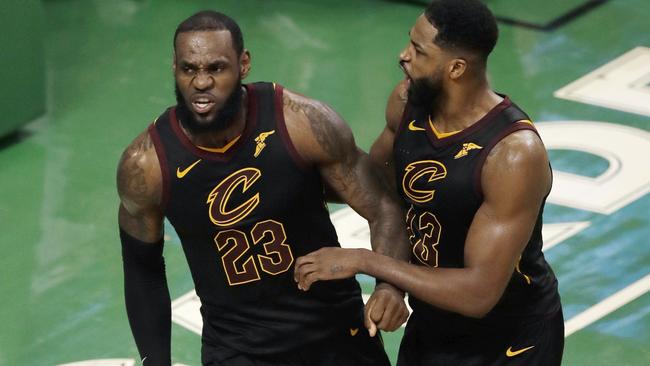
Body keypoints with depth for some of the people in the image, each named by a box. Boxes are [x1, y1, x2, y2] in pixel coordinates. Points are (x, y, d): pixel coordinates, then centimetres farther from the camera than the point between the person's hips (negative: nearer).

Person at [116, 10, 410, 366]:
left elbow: (382, 208, -12)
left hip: (337, 334, 0)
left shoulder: (303, 123, -20)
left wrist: (390, 285, -30)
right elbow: (142, 266, 1)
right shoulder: (146, 165, -17)